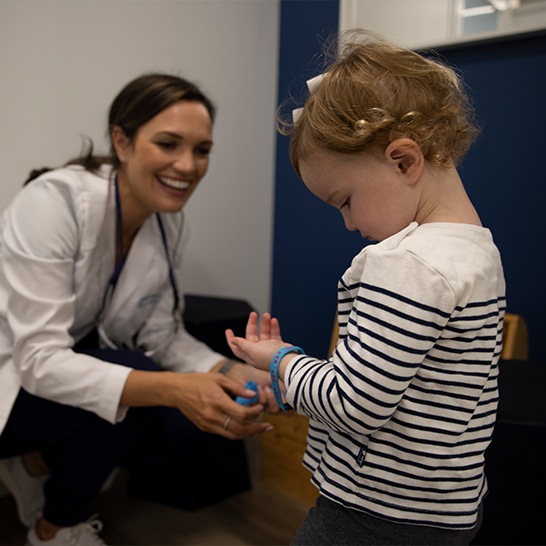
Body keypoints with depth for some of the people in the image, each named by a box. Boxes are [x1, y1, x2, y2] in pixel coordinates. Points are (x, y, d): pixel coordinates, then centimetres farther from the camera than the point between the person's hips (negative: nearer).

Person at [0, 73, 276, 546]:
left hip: (67, 377, 6)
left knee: (182, 425, -15)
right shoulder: (56, 200, -28)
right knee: (136, 385, -28)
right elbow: (39, 360, -32)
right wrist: (174, 388, -44)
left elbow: (161, 333, -4)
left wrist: (229, 373, -24)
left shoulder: (169, 221, -8)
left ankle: (40, 463, 11)